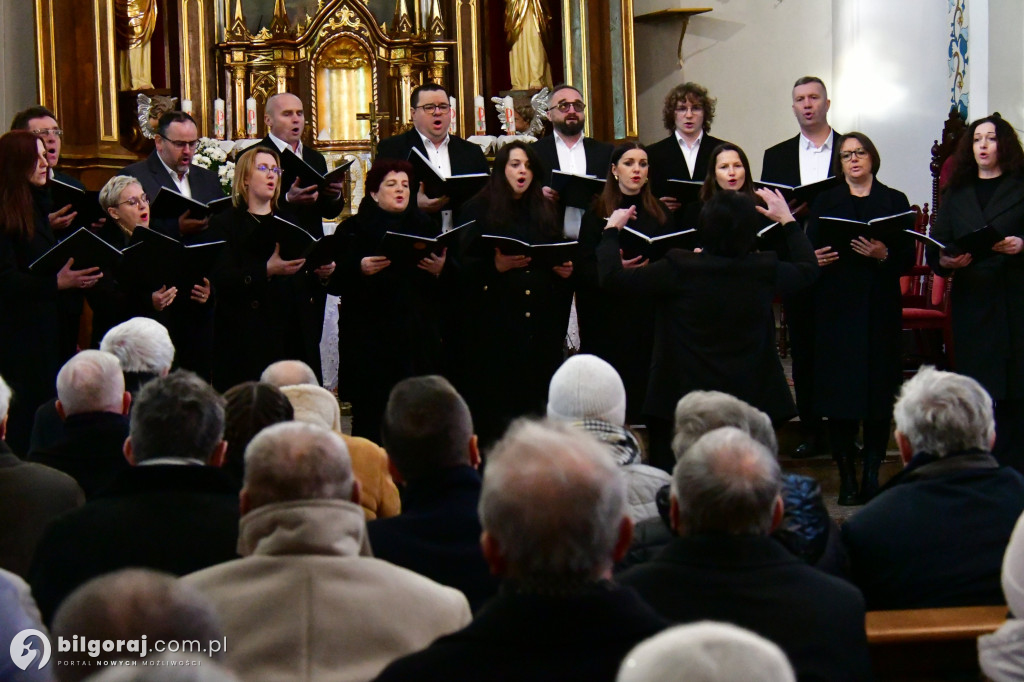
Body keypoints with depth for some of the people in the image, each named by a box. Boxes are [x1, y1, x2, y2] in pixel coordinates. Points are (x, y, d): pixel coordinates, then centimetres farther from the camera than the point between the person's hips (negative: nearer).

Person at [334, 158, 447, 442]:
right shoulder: (353, 229, 7)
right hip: (370, 341, -2)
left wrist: (440, 270, -8)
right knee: (370, 417, -5)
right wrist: (360, 269, -20)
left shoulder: (424, 227, 16)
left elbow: (447, 289, 13)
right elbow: (334, 280, -3)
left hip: (418, 337, 3)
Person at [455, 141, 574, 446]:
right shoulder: (478, 210, 4)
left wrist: (565, 269, 0)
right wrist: (496, 266, -20)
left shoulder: (544, 212, 18)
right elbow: (463, 266, -4)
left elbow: (559, 259, 22)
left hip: (540, 326, 4)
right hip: (495, 324, -4)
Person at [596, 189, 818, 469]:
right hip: (750, 404, 3)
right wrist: (787, 220, 27)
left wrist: (611, 230, 9)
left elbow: (612, 277, -7)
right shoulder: (765, 271, -7)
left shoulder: (679, 269, -15)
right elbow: (808, 268, 16)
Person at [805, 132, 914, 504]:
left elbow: (909, 257, 3)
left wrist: (884, 254, -16)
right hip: (836, 306, 0)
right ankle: (846, 477, 3)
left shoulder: (895, 201, 9)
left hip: (880, 307, 0)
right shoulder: (825, 201, 12)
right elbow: (809, 251, 7)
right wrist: (816, 260, -14)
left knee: (879, 388, -2)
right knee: (839, 389, -4)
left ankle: (872, 474, 6)